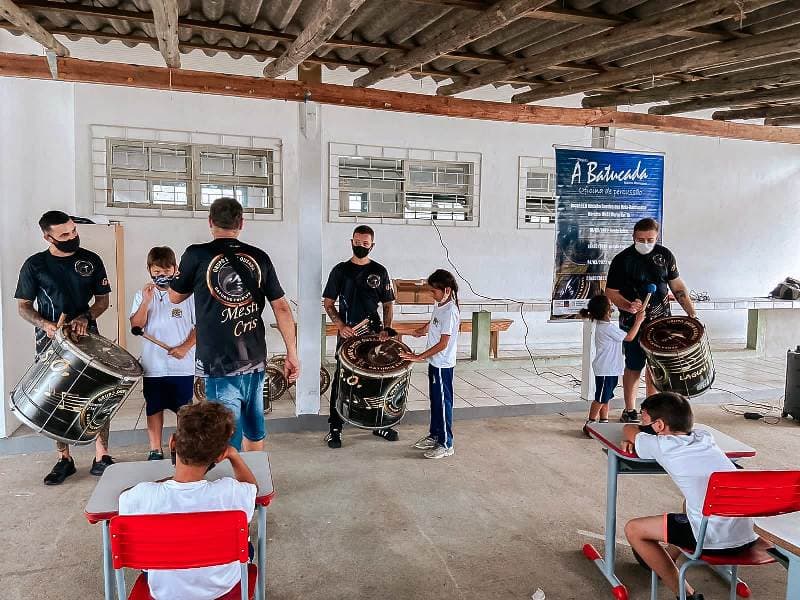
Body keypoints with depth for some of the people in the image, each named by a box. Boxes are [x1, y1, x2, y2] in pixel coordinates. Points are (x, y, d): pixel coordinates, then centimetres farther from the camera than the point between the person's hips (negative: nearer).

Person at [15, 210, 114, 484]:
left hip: (86, 336, 1)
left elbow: (103, 299, 7)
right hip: (51, 341, 0)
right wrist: (45, 324, -16)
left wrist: (85, 317, -12)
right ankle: (64, 459, 20)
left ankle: (101, 457, 9)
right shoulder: (35, 265, -2)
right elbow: (24, 306, 3)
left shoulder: (91, 260, 1)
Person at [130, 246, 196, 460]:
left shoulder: (186, 294, -3)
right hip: (153, 366, 2)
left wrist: (185, 347, -14)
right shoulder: (142, 295, 4)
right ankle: (155, 451, 24)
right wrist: (146, 301, -15)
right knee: (154, 409, 12)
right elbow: (136, 326, -4)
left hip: (182, 365, -2)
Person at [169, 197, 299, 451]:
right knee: (255, 434, 22)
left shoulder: (197, 255, -5)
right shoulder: (259, 257, 3)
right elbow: (281, 308, 2)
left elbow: (175, 296, 10)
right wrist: (292, 354, 7)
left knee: (228, 444, 0)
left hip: (221, 364, -4)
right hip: (255, 360, 4)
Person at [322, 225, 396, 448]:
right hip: (347, 334, -2)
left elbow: (388, 304, 9)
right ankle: (335, 428, 9)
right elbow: (328, 303, 3)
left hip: (373, 334, 2)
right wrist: (340, 325, -12)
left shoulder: (380, 271, 6)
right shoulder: (340, 270, 1)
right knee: (341, 380, 0)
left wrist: (385, 329, -6)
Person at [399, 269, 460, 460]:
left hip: (443, 365, -9)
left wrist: (419, 356, -22)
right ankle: (434, 435, 32)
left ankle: (446, 444, 9)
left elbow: (443, 343, -24)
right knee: (435, 400, 18)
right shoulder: (439, 306, 6)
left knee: (443, 402, -1)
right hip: (435, 362, 9)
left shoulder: (450, 312, -21)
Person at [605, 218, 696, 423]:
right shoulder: (622, 260, -9)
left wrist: (692, 313, 4)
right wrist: (628, 306, -24)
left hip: (661, 321, 4)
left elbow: (677, 286, 10)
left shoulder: (665, 255, 3)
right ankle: (630, 411, 16)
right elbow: (611, 292, -6)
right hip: (633, 323, -4)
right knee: (634, 367, 3)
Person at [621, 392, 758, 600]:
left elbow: (628, 429, 13)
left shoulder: (662, 445, -6)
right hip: (748, 536, 8)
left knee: (633, 529, 5)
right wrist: (637, 440, 21)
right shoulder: (705, 436, 11)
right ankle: (667, 559, 50)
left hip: (716, 540, -8)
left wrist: (635, 437, 33)